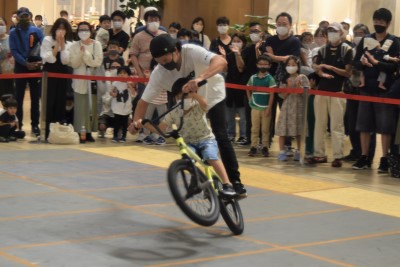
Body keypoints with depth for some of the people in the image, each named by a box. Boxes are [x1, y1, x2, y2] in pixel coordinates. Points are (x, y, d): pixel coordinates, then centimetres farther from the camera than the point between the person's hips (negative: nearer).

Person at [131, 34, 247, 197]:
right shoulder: (159, 73, -24)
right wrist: (137, 120, -39)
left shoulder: (191, 52, -35)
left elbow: (221, 62, -50)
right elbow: (144, 100, -20)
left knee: (221, 137, -11)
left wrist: (200, 78, -65)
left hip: (212, 96, -3)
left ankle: (235, 181, -3)